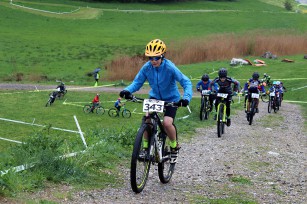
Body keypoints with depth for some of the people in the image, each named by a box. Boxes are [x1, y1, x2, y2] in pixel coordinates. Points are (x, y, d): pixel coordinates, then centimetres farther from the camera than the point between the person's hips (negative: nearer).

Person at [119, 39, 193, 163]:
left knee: (167, 123, -21)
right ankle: (146, 146, 1)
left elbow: (186, 82, -29)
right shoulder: (146, 67, -18)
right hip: (155, 97, 3)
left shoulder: (170, 68, -27)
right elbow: (137, 82, -12)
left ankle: (174, 146, 7)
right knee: (147, 118, -19)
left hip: (171, 99, -3)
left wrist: (186, 97, -46)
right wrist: (127, 90, -34)